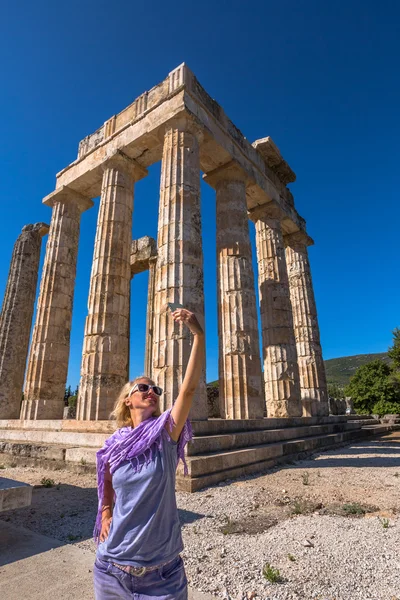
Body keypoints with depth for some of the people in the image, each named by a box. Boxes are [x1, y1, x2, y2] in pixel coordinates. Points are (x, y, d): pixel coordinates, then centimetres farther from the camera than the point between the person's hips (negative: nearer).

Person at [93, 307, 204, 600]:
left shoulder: (166, 433, -12)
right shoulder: (114, 446, -5)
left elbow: (189, 387, -28)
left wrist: (198, 334, -37)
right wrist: (105, 514, -2)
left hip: (162, 571, -2)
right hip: (113, 567, 2)